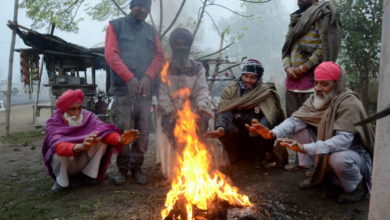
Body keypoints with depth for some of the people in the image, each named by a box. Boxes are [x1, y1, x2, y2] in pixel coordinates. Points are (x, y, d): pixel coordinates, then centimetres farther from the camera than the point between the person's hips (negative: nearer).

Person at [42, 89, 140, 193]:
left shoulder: (87, 116, -14)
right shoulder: (53, 123, -22)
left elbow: (103, 130, -31)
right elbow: (58, 146, -42)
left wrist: (120, 140, -54)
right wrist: (80, 147, -64)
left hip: (83, 162, 3)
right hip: (64, 164, -2)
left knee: (102, 138, -22)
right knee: (59, 152, -36)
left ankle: (89, 174, -6)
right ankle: (61, 180, -6)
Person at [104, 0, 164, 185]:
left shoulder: (152, 31, 19)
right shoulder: (116, 25, 10)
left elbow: (159, 56, 9)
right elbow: (110, 54, -2)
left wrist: (148, 77, -9)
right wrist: (129, 77, -14)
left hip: (146, 87, 3)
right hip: (123, 86, -2)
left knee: (143, 129, 1)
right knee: (123, 128, -4)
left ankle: (137, 167, 13)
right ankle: (122, 167, 10)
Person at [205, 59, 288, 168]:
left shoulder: (266, 92, -6)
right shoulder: (231, 89, -4)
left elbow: (271, 114, -23)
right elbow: (224, 111, -19)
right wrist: (220, 128, -41)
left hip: (257, 137, 0)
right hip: (237, 135, 1)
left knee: (267, 128, -30)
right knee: (227, 129, -31)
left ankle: (259, 157, 2)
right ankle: (233, 157, 3)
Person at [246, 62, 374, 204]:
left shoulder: (349, 103, -25)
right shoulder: (317, 98, -6)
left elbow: (343, 140, -36)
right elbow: (296, 120, -17)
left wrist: (305, 148, -48)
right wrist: (273, 133, -37)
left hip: (353, 153, -5)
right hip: (324, 152, 6)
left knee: (338, 158, -39)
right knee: (299, 128, -10)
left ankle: (357, 185, -2)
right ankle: (318, 172, 5)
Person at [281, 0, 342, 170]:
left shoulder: (323, 14, 2)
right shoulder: (296, 19, 23)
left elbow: (325, 46, -9)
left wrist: (303, 68, -11)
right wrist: (288, 67, 1)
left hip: (311, 77, -7)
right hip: (292, 79, 7)